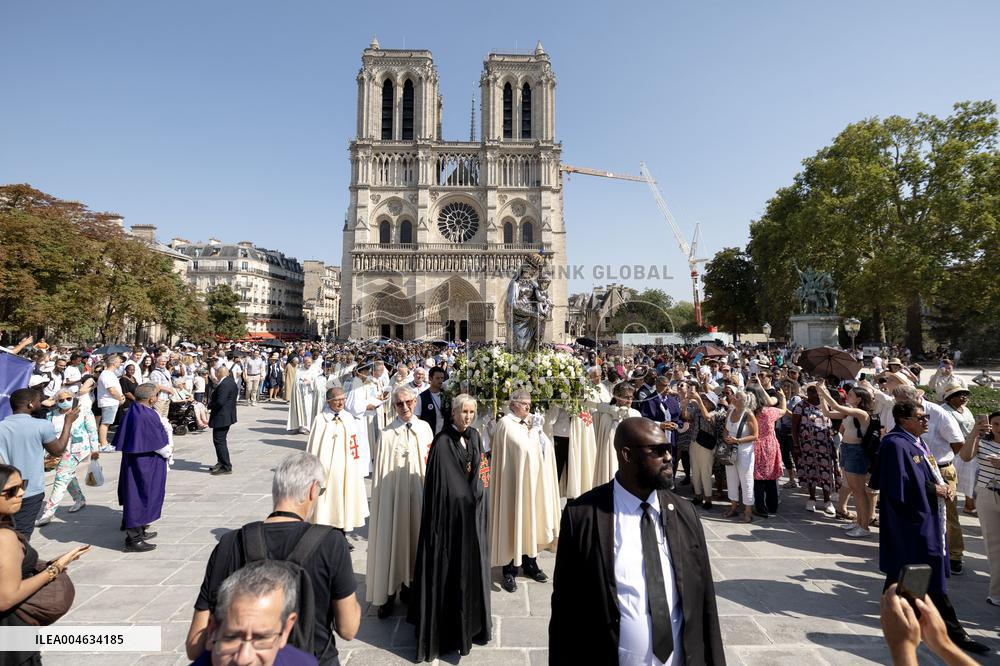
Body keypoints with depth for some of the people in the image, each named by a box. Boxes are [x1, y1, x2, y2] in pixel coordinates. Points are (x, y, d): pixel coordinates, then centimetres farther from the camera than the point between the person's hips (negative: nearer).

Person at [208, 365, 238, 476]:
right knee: (221, 440, 21)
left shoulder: (224, 385, -22)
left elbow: (220, 402, -28)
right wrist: (212, 401, 10)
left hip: (221, 417, -11)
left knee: (219, 441, -4)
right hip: (228, 415, 11)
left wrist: (209, 405, -10)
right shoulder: (231, 382, 10)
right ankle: (221, 463, 32)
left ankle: (226, 467, 0)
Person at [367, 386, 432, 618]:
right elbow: (381, 471, -8)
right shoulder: (388, 433, -11)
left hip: (418, 492, 4)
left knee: (414, 536, 15)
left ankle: (409, 584, 34)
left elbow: (430, 463, 5)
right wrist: (381, 499, -8)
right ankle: (389, 593, 21)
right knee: (392, 538, 5)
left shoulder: (424, 428, 0)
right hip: (394, 493, -3)